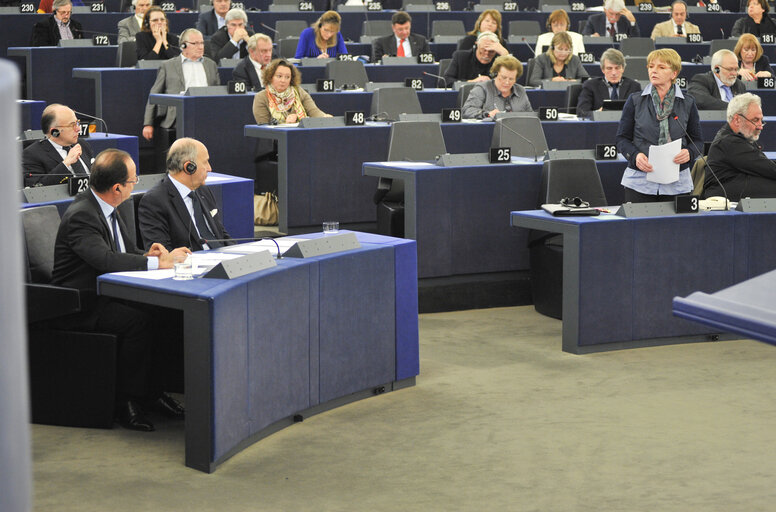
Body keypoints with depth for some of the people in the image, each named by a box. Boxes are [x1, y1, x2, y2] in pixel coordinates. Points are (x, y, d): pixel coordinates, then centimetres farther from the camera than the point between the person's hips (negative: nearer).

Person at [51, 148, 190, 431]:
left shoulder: (109, 208, 8)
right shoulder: (80, 216, -22)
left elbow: (124, 253, 19)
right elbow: (106, 260, -35)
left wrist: (145, 256, -4)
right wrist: (158, 263, -32)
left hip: (107, 294, 9)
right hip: (80, 307, -9)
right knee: (137, 320, -30)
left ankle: (151, 388, -2)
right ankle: (126, 402, -18)